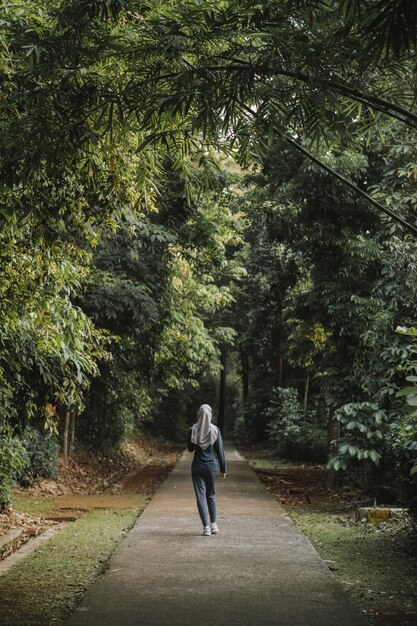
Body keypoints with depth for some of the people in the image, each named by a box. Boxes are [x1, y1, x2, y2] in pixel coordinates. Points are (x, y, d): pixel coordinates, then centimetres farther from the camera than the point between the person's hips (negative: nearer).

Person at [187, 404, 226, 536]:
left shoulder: (192, 430, -6)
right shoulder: (215, 430, -7)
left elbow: (190, 449, 6)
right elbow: (220, 451, -3)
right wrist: (223, 469, 4)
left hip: (198, 467, -1)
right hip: (212, 466, 1)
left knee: (201, 496, 2)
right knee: (211, 495, 17)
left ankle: (206, 527, -2)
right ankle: (213, 525, 19)